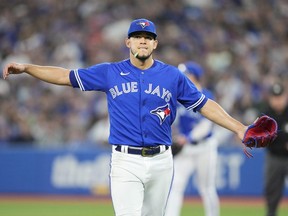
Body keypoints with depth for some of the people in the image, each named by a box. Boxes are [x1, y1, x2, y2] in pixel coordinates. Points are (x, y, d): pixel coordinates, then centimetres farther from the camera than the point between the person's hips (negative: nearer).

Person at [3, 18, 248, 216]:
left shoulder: (173, 76, 6)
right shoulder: (110, 72, 5)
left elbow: (205, 105, 7)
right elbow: (65, 76, 7)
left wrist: (239, 128, -1)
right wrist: (26, 68, -2)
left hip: (161, 162, 2)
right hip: (126, 162, -2)